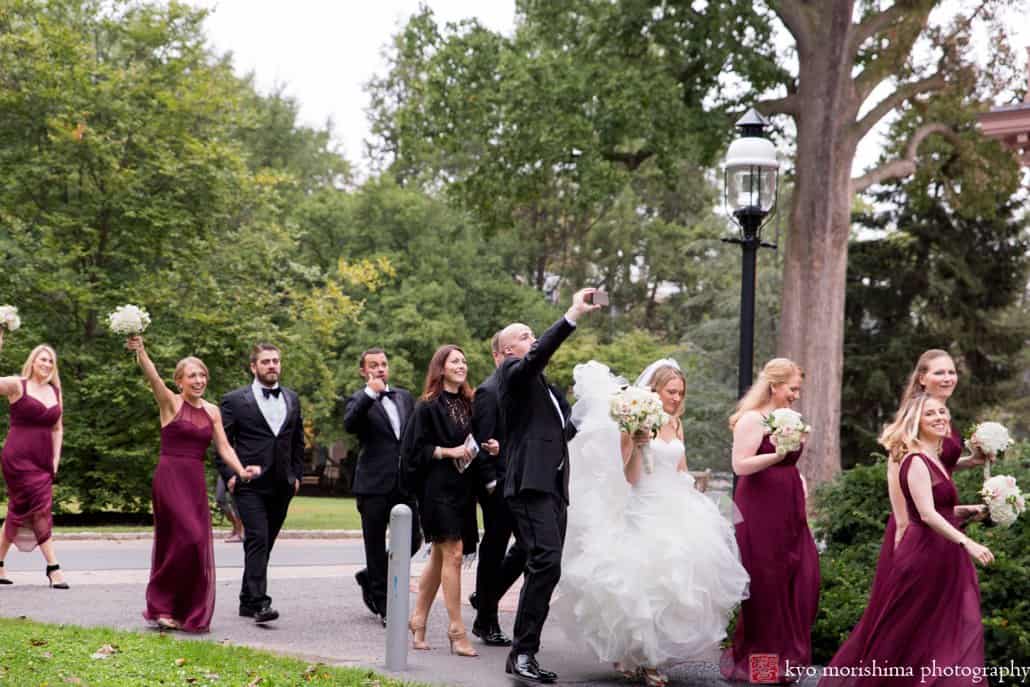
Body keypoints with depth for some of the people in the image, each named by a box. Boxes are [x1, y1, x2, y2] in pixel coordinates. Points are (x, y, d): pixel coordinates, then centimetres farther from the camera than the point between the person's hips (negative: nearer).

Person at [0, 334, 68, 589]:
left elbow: (57, 428, 19)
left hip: (43, 461, 6)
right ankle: (53, 568, -10)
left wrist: (56, 459, 10)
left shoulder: (55, 391, 14)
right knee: (40, 509, -11)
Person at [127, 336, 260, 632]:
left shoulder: (212, 411, 12)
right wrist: (140, 351, -38)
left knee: (196, 547, 6)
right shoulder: (170, 403, -2)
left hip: (196, 482, 5)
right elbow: (153, 377, -20)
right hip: (170, 477, -5)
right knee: (188, 538, -15)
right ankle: (162, 605, -1)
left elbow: (224, 447, 7)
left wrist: (241, 470, -10)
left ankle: (189, 614, 15)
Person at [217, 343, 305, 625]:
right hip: (249, 484, -5)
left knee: (264, 543, 9)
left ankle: (248, 600, 19)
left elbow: (298, 441, 21)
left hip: (281, 486, 5)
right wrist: (229, 475, -7)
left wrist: (297, 475, 14)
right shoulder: (234, 400, 1)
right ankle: (259, 602, -20)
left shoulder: (292, 399, 15)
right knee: (258, 540, -16)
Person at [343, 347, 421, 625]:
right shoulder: (359, 400, -1)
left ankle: (371, 577, 27)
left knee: (412, 540, 4)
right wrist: (370, 393, -27)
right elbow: (349, 424, -22)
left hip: (405, 483, 5)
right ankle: (383, 605, 12)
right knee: (376, 545, 2)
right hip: (375, 485, -5)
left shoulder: (405, 397, 15)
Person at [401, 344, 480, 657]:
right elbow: (414, 447, -10)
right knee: (453, 554, -11)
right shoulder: (428, 406, -6)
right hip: (438, 487, -7)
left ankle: (418, 621, 22)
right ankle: (456, 631, -9)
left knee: (440, 556, 12)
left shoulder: (467, 405, 13)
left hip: (462, 488, 7)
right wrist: (449, 451, -16)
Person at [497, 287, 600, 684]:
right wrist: (573, 315, -24)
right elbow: (539, 356, -21)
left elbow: (565, 426, 33)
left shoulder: (543, 384, 26)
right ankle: (522, 654, -19)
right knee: (546, 563, -20)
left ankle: (526, 652, 9)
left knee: (544, 569, 6)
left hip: (554, 486, 9)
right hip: (531, 483, -9)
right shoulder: (513, 371, 0)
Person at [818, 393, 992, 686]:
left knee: (958, 631, 8)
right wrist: (967, 543, -29)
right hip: (924, 554, -9)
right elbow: (927, 514, -23)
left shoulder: (934, 460, 15)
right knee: (904, 633, 0)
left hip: (941, 556, 9)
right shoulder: (917, 461, -14)